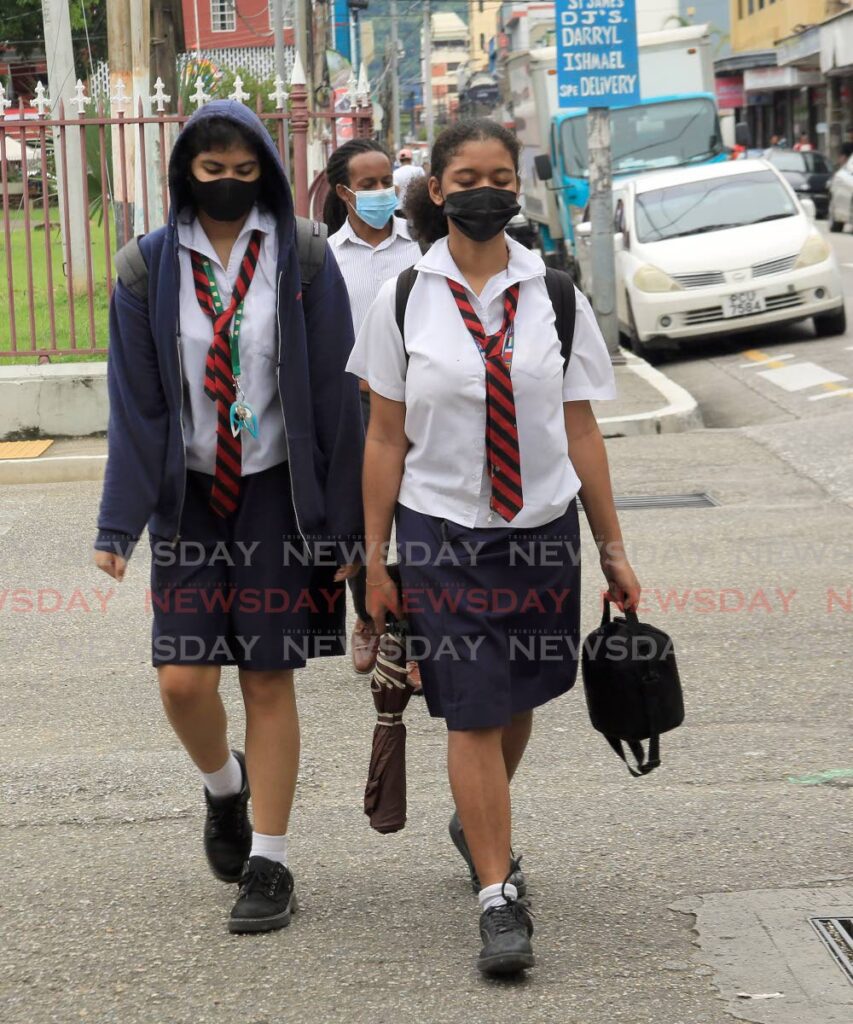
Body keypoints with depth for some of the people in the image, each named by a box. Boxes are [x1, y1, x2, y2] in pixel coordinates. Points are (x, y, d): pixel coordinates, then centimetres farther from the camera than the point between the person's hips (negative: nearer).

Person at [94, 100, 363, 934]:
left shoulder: (302, 262, -4)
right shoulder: (152, 266, 0)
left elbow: (335, 396, -2)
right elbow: (134, 403, 1)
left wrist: (342, 522, -4)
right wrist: (119, 523, -6)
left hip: (278, 497, -1)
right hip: (190, 498, 1)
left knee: (269, 681, 2)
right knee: (183, 682, -4)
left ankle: (268, 863, 14)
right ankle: (224, 788, 29)